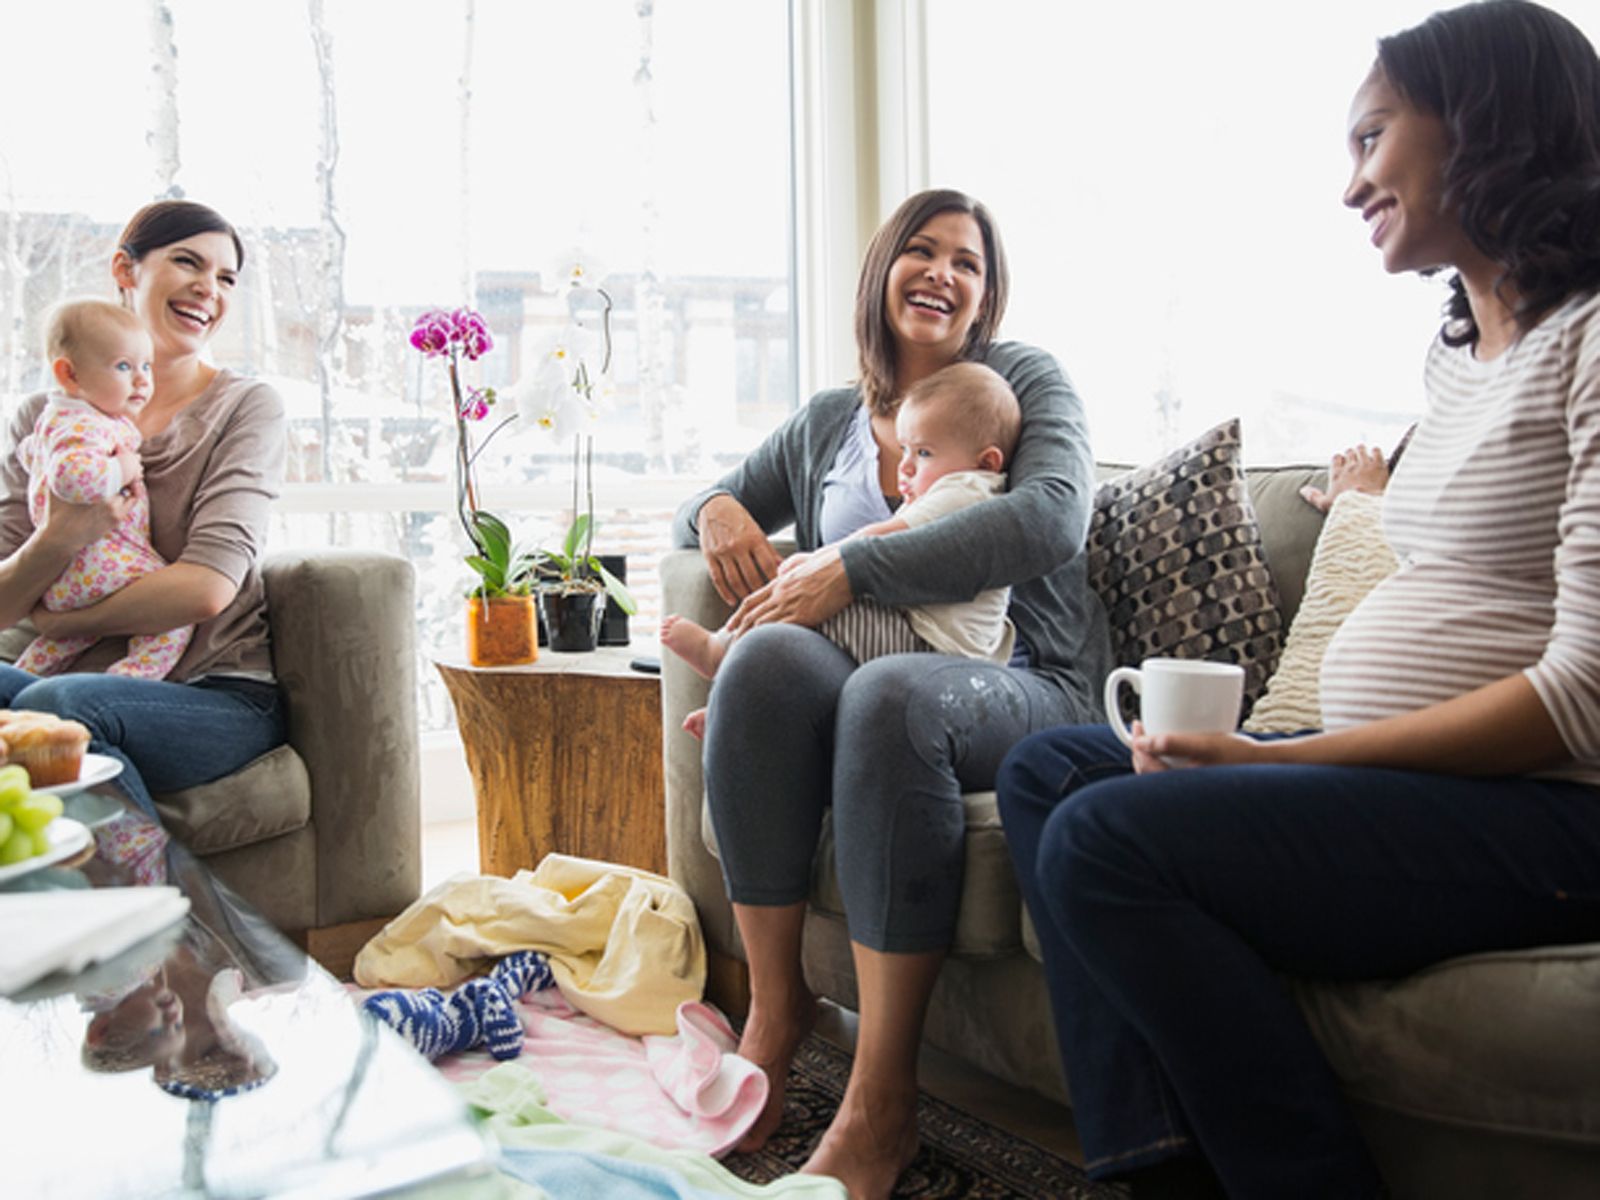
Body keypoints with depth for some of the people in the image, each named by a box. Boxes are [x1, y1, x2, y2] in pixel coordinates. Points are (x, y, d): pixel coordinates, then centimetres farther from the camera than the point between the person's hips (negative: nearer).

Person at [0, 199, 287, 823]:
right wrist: (58, 539, -17)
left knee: (52, 703, -29)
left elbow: (206, 588, -11)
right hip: (89, 686, 4)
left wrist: (61, 622, -3)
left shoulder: (246, 406, 1)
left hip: (223, 696, -3)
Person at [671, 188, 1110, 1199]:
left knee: (889, 693, -38)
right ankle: (776, 1007, -20)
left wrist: (852, 568, -17)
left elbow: (1051, 518, -11)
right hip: (860, 672, 3)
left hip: (1020, 684, -3)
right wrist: (718, 509, 2)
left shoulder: (1025, 379, 9)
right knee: (769, 654, -31)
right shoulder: (827, 424, 22)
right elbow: (704, 504, 30)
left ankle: (882, 1098, -30)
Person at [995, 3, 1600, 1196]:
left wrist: (1289, 762, -19)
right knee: (1044, 767, 2)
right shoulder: (1460, 346, 16)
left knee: (1106, 837, -24)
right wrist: (1264, 746, 3)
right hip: (1400, 771, 9)